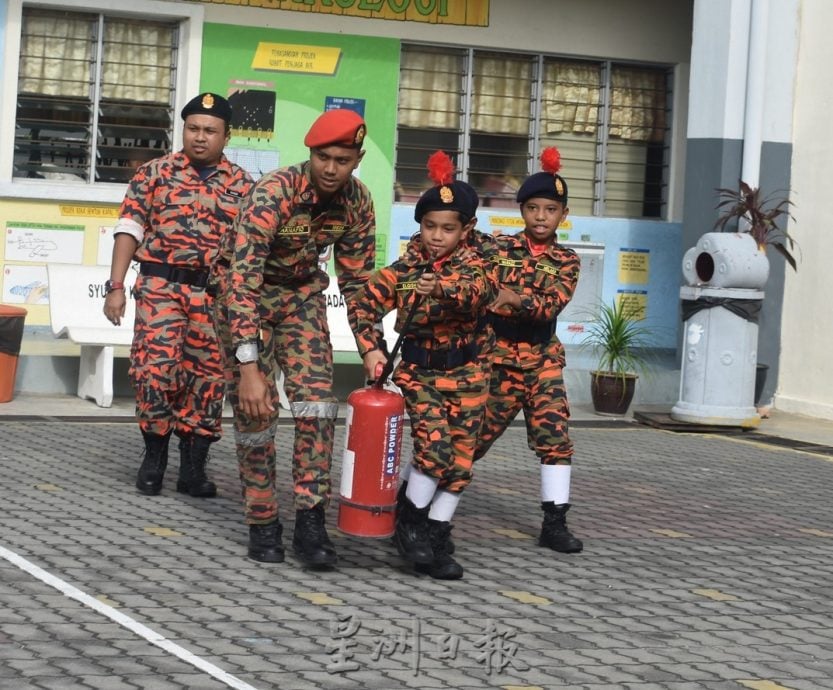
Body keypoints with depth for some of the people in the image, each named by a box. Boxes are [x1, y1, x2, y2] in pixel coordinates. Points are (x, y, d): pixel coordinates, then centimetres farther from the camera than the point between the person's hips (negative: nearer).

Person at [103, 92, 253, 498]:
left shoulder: (241, 185, 9)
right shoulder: (155, 173, 5)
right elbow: (129, 229, 3)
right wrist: (116, 286, -5)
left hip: (217, 294, 2)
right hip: (161, 285, -2)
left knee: (207, 377, 3)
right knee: (154, 369, -11)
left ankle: (193, 466, 12)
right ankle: (155, 453, 9)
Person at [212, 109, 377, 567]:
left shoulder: (357, 201, -15)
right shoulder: (272, 193, -32)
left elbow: (356, 279, 0)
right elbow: (242, 279, -38)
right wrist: (249, 367, -44)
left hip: (302, 291, 4)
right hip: (246, 292, -4)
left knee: (317, 399, -12)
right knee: (255, 409, -7)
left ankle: (310, 521, -9)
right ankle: (262, 523, 7)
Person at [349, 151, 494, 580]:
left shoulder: (470, 267, -6)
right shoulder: (402, 271, -3)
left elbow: (480, 293, -27)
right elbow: (363, 304, -6)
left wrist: (444, 288, -48)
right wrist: (370, 348, -21)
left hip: (465, 376, 1)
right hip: (417, 372, -1)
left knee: (459, 461, 1)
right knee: (434, 444, -19)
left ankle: (435, 539, 13)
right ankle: (410, 520, 1)